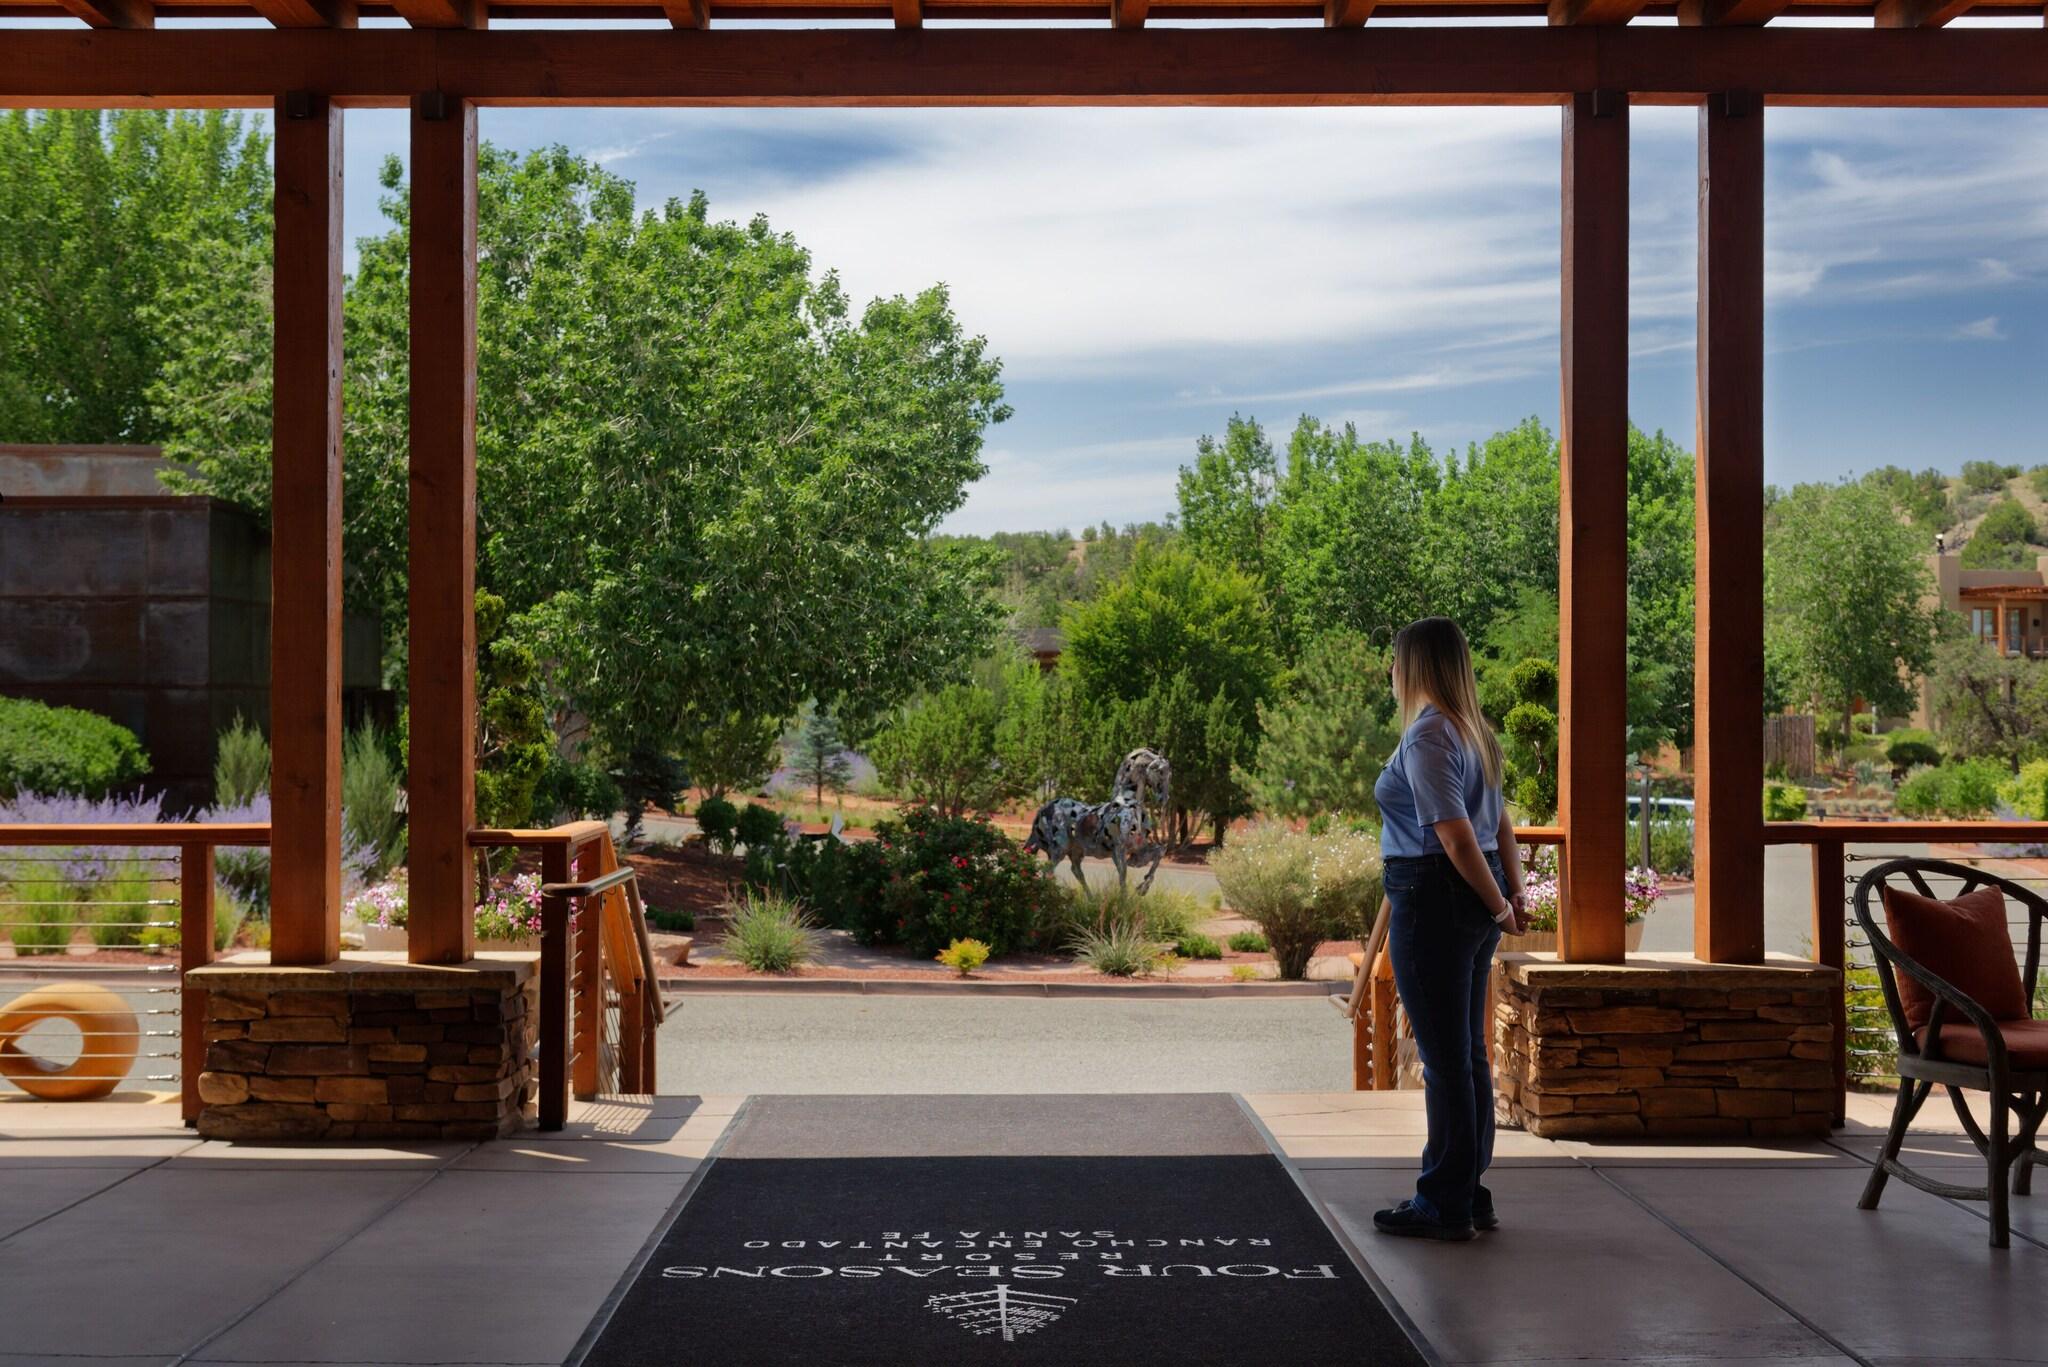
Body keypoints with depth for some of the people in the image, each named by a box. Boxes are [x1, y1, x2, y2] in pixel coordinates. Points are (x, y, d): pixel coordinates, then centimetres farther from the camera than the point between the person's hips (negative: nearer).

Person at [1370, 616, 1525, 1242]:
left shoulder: (1426, 737, -15)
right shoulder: (1472, 732, 13)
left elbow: (1457, 837, -19)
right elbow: (1501, 825, 15)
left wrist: (1498, 906, -9)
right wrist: (1514, 894, 13)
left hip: (1433, 899, -9)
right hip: (1473, 903, 9)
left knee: (1444, 1058, -2)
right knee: (1469, 1054, 14)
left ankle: (1444, 1205, 6)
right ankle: (1471, 1195, 22)